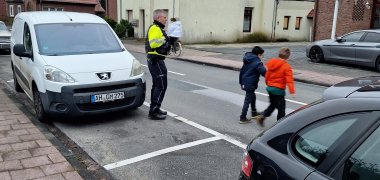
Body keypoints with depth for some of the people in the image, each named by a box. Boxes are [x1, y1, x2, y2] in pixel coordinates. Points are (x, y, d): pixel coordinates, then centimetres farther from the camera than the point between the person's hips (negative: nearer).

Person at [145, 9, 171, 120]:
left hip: (155, 60, 11)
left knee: (157, 85, 17)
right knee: (161, 86, -9)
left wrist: (168, 44, 9)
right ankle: (154, 112, -6)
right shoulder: (155, 29, -15)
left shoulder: (158, 28, 19)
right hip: (156, 60, -11)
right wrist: (164, 39, -19)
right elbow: (153, 43, -30)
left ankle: (154, 109, 26)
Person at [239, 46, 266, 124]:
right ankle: (243, 118, 4)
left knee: (253, 97, 26)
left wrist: (241, 82, 21)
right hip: (251, 84, -9)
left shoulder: (247, 61, 10)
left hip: (245, 83, 9)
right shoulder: (257, 63, -16)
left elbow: (241, 71, 15)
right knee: (247, 100, -1)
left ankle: (254, 113, 40)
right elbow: (264, 72, -27)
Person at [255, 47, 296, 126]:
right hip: (279, 90, -7)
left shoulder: (271, 62, 3)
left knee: (272, 104, 23)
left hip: (270, 88, 7)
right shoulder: (286, 66, -15)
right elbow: (289, 80, -21)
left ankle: (261, 116, 10)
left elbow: (267, 75, 9)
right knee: (281, 108, 7)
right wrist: (292, 91, -23)